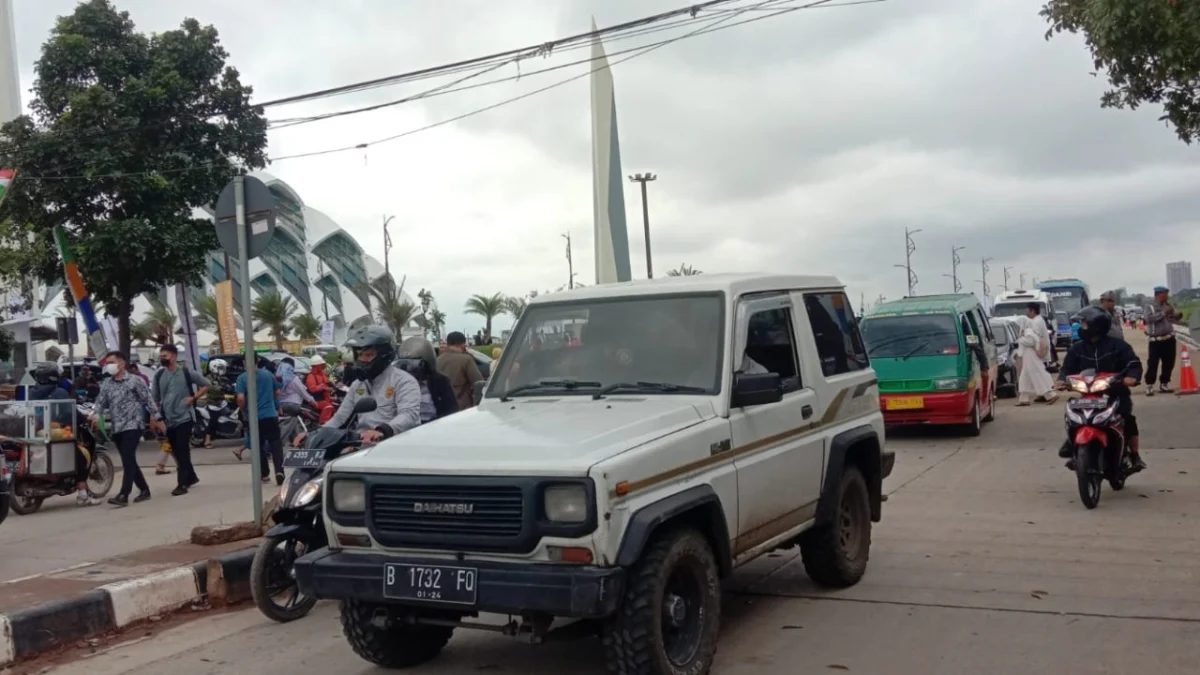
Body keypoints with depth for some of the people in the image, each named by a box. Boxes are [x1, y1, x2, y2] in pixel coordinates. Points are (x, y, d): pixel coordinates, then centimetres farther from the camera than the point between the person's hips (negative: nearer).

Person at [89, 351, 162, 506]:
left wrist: (156, 419, -5)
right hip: (116, 428, 6)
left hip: (133, 425, -6)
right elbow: (101, 402, 6)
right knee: (128, 461, 11)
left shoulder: (135, 380, -4)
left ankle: (123, 495, -19)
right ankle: (144, 489, 23)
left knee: (128, 460, -14)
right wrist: (94, 414, -16)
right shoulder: (106, 384, 12)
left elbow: (148, 400, -3)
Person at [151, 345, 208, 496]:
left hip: (184, 418, -5)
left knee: (183, 451, -10)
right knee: (177, 452, 12)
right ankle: (191, 477, 28)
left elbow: (205, 385, 4)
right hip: (168, 420, 5)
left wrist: (193, 398, -6)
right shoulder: (158, 375, 6)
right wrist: (155, 417, 4)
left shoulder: (186, 372, -4)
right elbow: (154, 399, 11)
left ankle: (182, 483, -8)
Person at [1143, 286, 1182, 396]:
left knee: (1169, 363, 9)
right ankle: (1149, 386, -3)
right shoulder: (1150, 307, -5)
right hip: (1155, 341, -5)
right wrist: (1163, 313, -22)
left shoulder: (1168, 306, 9)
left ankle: (1164, 384, 21)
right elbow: (1149, 319, -22)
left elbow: (1177, 319, 12)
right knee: (1153, 364, -7)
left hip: (1169, 339, 5)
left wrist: (1176, 314, -11)